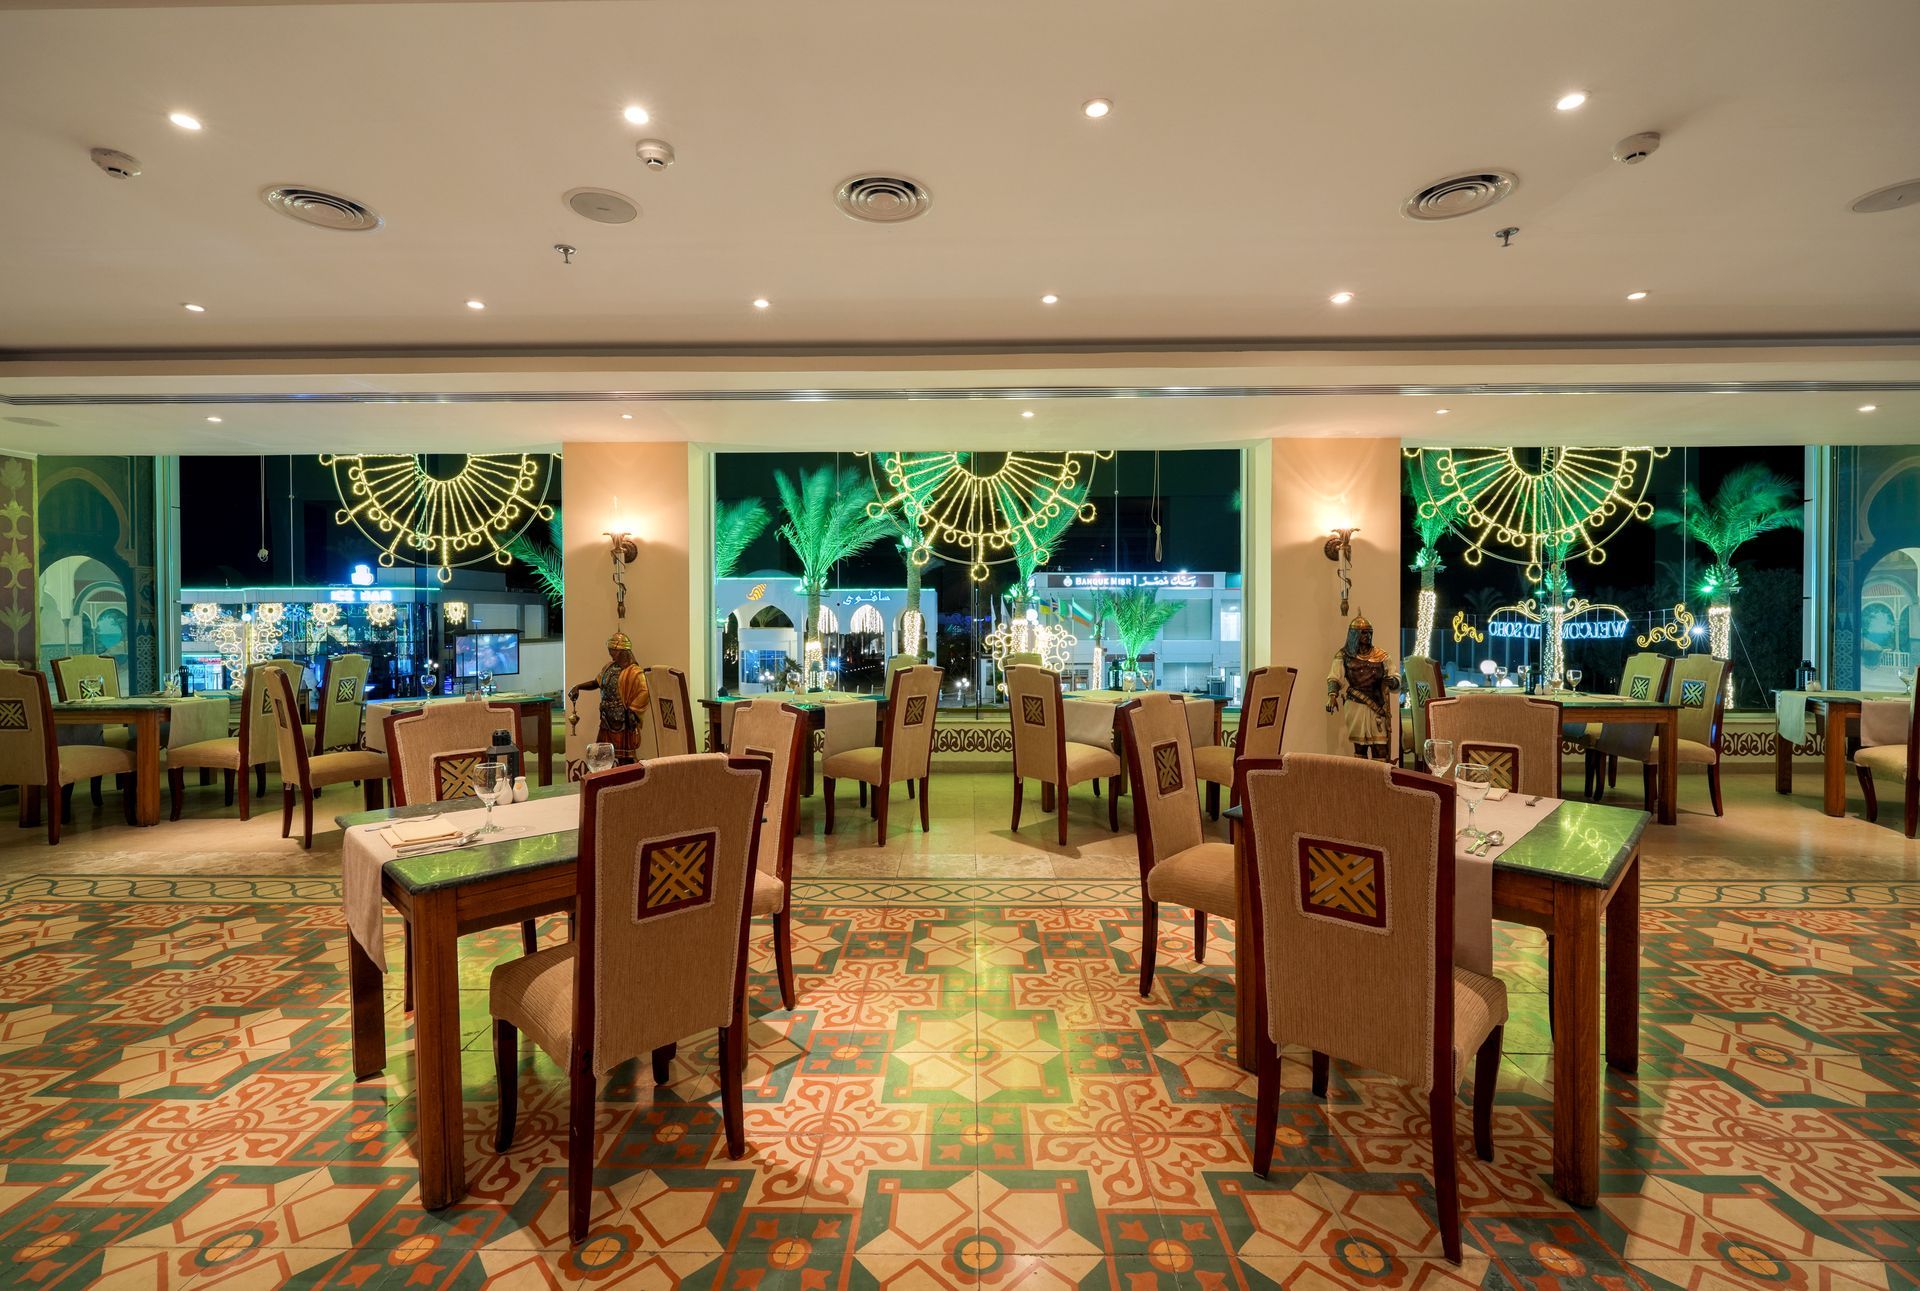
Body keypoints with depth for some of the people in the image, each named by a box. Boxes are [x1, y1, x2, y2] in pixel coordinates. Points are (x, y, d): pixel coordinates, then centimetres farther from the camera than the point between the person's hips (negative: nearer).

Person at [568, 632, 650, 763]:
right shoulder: (609, 667, 10)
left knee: (625, 760, 0)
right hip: (607, 721, 8)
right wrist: (578, 687, 9)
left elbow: (643, 694, -23)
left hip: (623, 724, -8)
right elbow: (596, 683, 23)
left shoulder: (634, 672, -16)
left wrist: (630, 712, -21)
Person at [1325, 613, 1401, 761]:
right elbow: (1334, 678, -6)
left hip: (1377, 707, 2)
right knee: (1359, 746, 6)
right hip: (1355, 707, -2)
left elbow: (1396, 677, 10)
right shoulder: (1344, 656, 4)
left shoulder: (1380, 656, 11)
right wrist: (1332, 696, -24)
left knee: (1381, 749, -4)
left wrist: (1393, 681, -15)